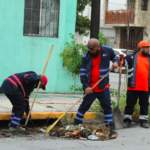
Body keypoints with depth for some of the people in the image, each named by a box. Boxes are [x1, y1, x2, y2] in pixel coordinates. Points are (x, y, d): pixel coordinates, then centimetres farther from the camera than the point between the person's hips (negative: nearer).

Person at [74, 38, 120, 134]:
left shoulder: (108, 51, -2)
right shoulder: (86, 56, -6)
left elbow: (115, 57, 17)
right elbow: (83, 72, -5)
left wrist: (116, 62, -7)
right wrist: (86, 86, -14)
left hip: (103, 87, 2)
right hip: (90, 88, -1)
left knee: (107, 107, 5)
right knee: (84, 106, 4)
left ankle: (109, 127, 14)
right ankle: (76, 125, 15)